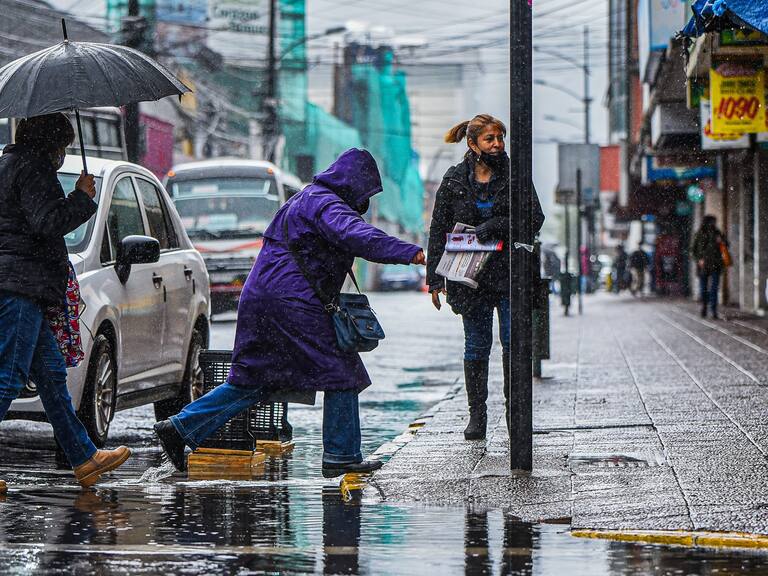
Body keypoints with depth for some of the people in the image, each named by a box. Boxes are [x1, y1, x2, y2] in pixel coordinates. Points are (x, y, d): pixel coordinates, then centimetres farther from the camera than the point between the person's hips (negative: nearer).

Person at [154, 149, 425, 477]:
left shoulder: (306, 199, 23)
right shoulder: (326, 204, -10)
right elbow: (356, 235, -29)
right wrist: (409, 252, -34)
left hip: (260, 299, 10)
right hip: (293, 302, -10)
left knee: (252, 380, 12)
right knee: (341, 374, -1)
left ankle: (180, 428, 8)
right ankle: (341, 456, 1)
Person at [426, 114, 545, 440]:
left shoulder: (514, 176, 2)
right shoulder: (454, 181, 4)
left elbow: (535, 218, -2)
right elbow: (438, 230, 6)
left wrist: (493, 227, -15)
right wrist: (434, 278, 1)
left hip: (509, 273, -1)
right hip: (471, 275, 1)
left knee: (513, 342, -4)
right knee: (477, 345, 4)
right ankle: (477, 414, 10)